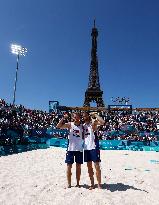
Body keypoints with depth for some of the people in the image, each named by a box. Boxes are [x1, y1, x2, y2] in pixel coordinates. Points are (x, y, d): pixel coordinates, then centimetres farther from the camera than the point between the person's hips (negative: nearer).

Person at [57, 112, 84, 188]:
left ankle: (78, 183, 24)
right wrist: (63, 118, -24)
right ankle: (69, 183, 19)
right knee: (69, 166, 5)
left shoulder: (82, 126, 4)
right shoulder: (69, 124, -4)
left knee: (78, 166, 10)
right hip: (70, 148, -2)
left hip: (79, 149, 2)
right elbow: (58, 126, -16)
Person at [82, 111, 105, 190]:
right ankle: (92, 183, 24)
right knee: (89, 167, 12)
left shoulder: (93, 122, -5)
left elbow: (103, 122, -24)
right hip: (86, 148, 6)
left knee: (97, 166, 0)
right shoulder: (83, 125, 13)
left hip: (94, 147, -6)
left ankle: (99, 183, 13)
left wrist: (95, 115, -19)